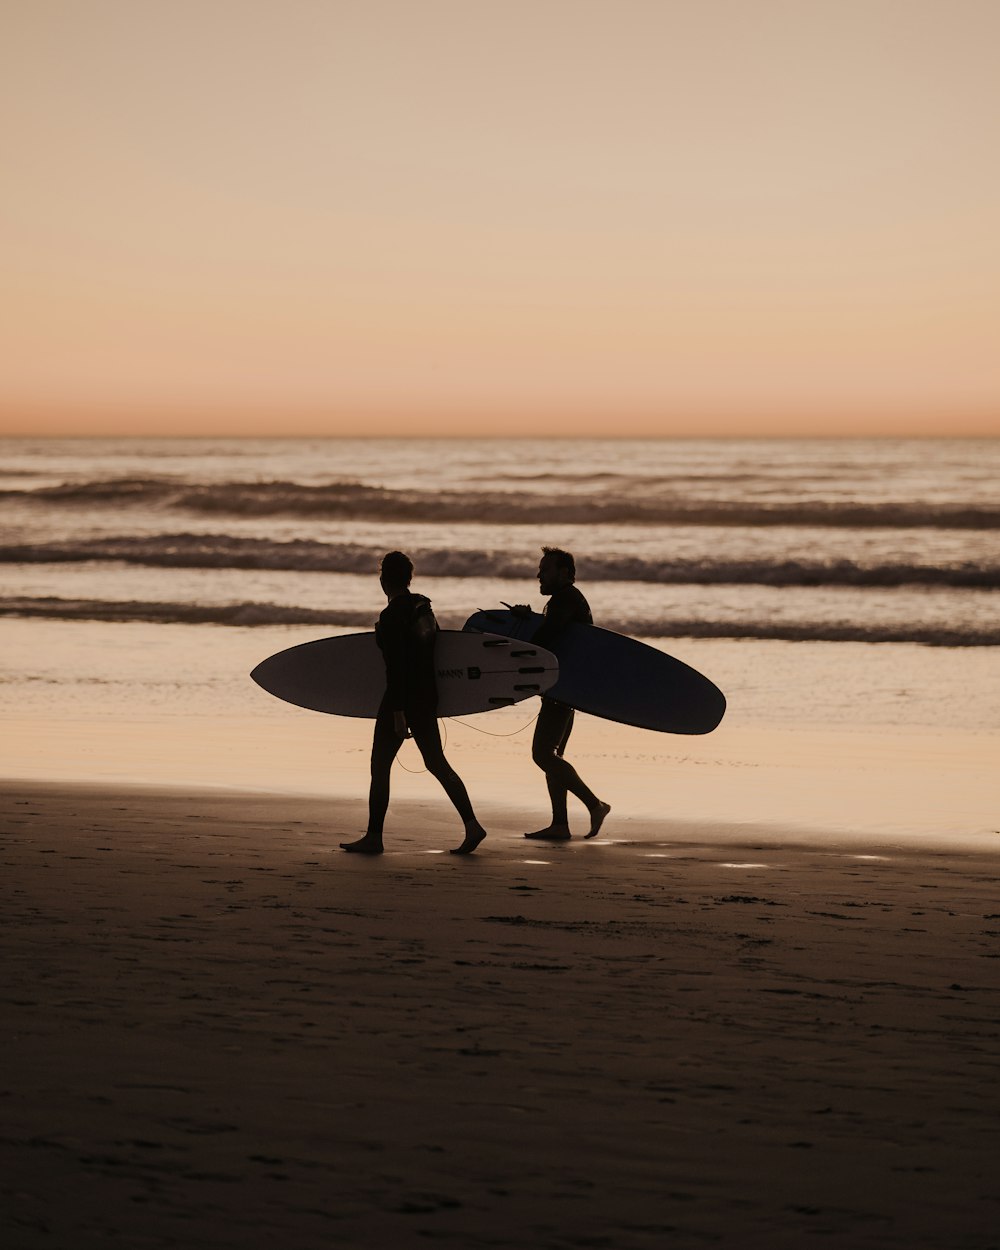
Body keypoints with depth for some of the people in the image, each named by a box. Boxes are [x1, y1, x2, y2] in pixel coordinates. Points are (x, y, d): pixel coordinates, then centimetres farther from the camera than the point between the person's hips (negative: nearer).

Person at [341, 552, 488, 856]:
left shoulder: (391, 616, -16)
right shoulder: (423, 607, 9)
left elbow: (396, 668, -20)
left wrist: (398, 713, -20)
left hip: (401, 699, -8)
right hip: (427, 697, 8)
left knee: (380, 767, 3)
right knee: (436, 763, 10)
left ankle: (374, 837, 7)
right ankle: (471, 825, 0)